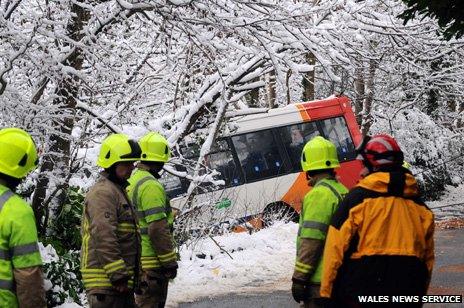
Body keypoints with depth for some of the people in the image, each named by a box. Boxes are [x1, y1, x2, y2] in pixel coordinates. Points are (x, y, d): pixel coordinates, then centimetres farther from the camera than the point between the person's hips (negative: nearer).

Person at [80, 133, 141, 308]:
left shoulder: (118, 190, 21)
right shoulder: (103, 192, -13)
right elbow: (104, 237, -23)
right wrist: (118, 275, -23)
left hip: (120, 281, 11)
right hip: (106, 281, -11)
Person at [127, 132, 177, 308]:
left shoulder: (132, 181, 14)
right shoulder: (151, 186, -17)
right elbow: (158, 229, -21)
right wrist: (170, 261, -15)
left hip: (137, 259, 9)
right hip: (152, 262, -9)